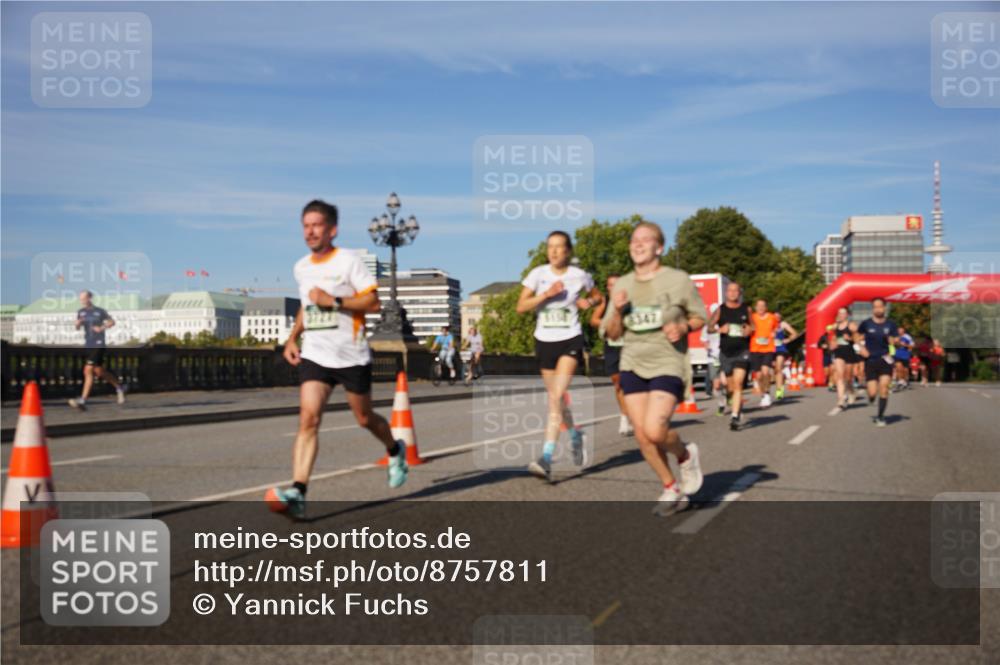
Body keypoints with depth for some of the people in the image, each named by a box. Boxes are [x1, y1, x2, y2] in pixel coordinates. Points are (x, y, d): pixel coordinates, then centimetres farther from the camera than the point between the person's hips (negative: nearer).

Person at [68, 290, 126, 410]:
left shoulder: (100, 311, -4)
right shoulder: (81, 312, 8)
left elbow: (112, 322, 5)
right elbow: (77, 328, 5)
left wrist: (101, 328, -11)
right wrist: (77, 323, -17)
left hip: (98, 345, -6)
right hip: (88, 345, 6)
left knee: (88, 370, -14)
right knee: (99, 371, 12)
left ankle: (82, 400, -15)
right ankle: (119, 387, 31)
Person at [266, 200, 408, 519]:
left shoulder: (348, 261, -8)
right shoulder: (301, 268, 10)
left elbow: (373, 303, -13)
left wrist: (334, 301, -22)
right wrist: (292, 338, 15)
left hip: (351, 356, -4)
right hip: (314, 356, 4)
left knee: (364, 418, 11)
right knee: (308, 418, -14)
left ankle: (395, 451, 43)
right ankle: (298, 493, -21)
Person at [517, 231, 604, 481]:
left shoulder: (580, 276, -1)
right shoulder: (538, 274, -1)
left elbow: (598, 296, 17)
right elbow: (521, 307, -7)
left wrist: (588, 302, -4)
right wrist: (546, 294, -19)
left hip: (570, 340, -3)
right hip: (544, 341, 3)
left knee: (556, 397, -19)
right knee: (556, 398, 15)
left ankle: (546, 459, -22)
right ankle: (575, 435, 44)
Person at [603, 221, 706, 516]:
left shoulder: (678, 280, -4)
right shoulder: (622, 284, 7)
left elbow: (700, 317, 5)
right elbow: (613, 334, 10)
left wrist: (683, 327, -16)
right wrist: (617, 311, -10)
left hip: (668, 365, -5)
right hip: (632, 366, 5)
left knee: (655, 431, -20)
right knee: (642, 435, 2)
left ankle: (686, 455, 13)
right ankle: (672, 490, 21)